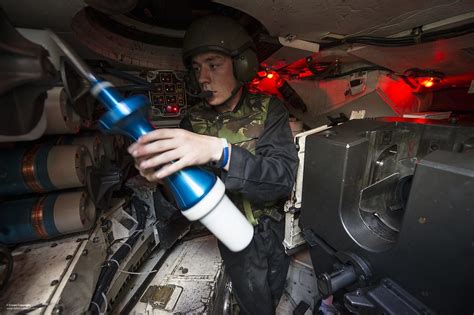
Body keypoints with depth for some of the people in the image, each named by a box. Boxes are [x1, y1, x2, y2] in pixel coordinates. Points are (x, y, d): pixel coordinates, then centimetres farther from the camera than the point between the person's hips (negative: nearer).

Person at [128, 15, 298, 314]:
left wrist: (219, 151, -43)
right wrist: (159, 174, -32)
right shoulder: (194, 120, -11)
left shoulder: (268, 109, -15)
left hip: (274, 230, 1)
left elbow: (283, 178, -28)